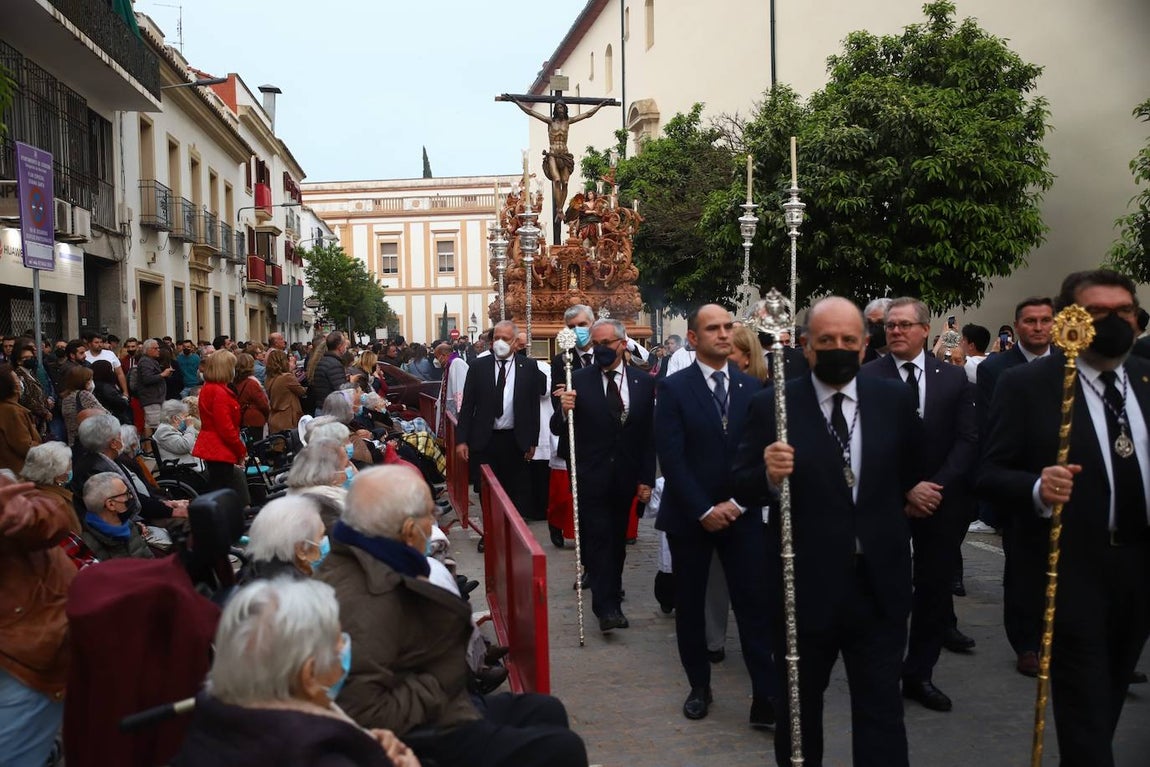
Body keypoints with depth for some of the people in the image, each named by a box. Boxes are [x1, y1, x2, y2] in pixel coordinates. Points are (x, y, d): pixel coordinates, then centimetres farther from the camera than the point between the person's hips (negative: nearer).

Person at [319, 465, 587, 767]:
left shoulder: (360, 559, 0)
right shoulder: (367, 604, -31)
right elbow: (363, 713, -34)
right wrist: (437, 687, -22)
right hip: (427, 741, -10)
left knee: (547, 711, 21)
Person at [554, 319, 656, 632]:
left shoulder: (643, 382, 0)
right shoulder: (579, 380, -6)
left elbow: (649, 436, 1)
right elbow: (557, 429, -4)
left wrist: (646, 479, 0)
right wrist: (564, 410, -26)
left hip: (625, 477, 3)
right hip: (591, 476, -3)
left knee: (617, 539, 15)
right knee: (598, 538, -5)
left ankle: (611, 591, 31)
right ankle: (607, 606, 0)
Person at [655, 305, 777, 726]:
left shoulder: (753, 386, 5)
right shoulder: (674, 388, -4)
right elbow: (671, 457, -10)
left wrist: (737, 503, -8)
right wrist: (703, 511, -13)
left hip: (742, 514, 1)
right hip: (689, 516, -1)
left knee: (756, 604, -3)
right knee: (690, 605, 9)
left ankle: (765, 699, 4)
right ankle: (699, 687, 25)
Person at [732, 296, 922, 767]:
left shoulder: (895, 400, 1)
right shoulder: (770, 406, -7)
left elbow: (913, 474, 17)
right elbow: (741, 488, -9)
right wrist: (769, 476, -28)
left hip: (879, 586, 2)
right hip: (804, 587, -1)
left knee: (882, 711, 11)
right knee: (799, 709, 19)